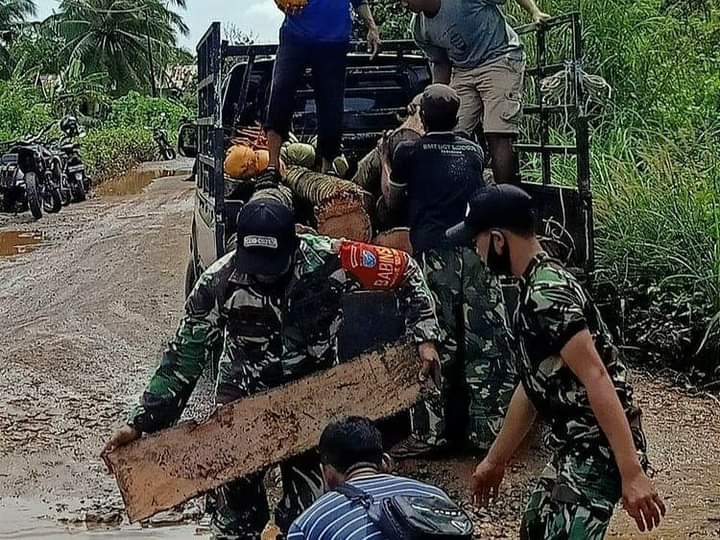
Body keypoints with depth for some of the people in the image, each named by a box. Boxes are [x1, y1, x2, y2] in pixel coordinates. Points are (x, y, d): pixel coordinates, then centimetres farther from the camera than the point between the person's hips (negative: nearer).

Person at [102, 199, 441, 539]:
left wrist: (424, 337, -17)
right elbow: (182, 358, -15)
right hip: (242, 399, 0)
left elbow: (405, 271, -11)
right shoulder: (218, 283, -24)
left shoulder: (331, 260, -25)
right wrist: (140, 422, -16)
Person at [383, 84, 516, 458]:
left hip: (433, 250, -3)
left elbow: (393, 202, 22)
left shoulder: (409, 152, 9)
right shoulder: (474, 152, 19)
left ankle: (429, 433, -2)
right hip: (477, 249, 3)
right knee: (487, 343, 3)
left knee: (434, 344, -3)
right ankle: (491, 431, 6)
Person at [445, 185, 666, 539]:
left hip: (597, 451, -11)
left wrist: (632, 473, -31)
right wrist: (496, 460, 24)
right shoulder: (536, 288, 13)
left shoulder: (546, 295, -20)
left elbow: (597, 378, -27)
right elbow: (532, 385, 20)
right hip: (576, 448, 11)